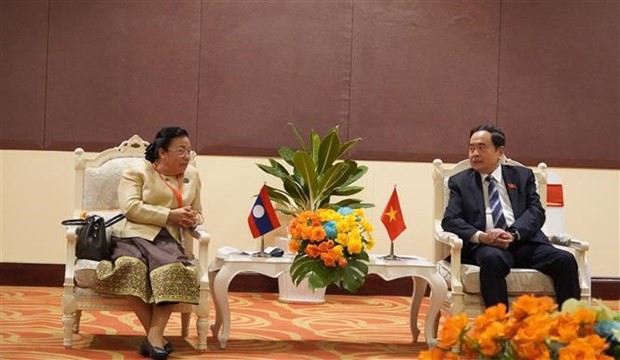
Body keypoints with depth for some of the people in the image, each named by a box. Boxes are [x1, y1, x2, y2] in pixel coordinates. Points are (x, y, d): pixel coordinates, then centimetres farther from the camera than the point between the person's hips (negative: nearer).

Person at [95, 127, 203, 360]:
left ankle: (155, 334, -38)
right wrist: (171, 215, -14)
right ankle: (155, 335, -31)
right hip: (136, 235, -3)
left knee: (173, 268, -34)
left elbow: (198, 214, 27)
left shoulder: (192, 176, 20)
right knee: (133, 267, -38)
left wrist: (191, 219, 1)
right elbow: (131, 208, -9)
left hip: (168, 239, 3)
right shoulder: (136, 173, 5)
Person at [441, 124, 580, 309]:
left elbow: (536, 211, 7)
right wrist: (480, 236, -17)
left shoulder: (522, 176, 19)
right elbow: (450, 220, 4)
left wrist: (513, 234, -15)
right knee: (493, 259, -38)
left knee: (565, 260, -25)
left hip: (525, 243, 2)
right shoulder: (460, 181, 16)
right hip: (486, 246, -2)